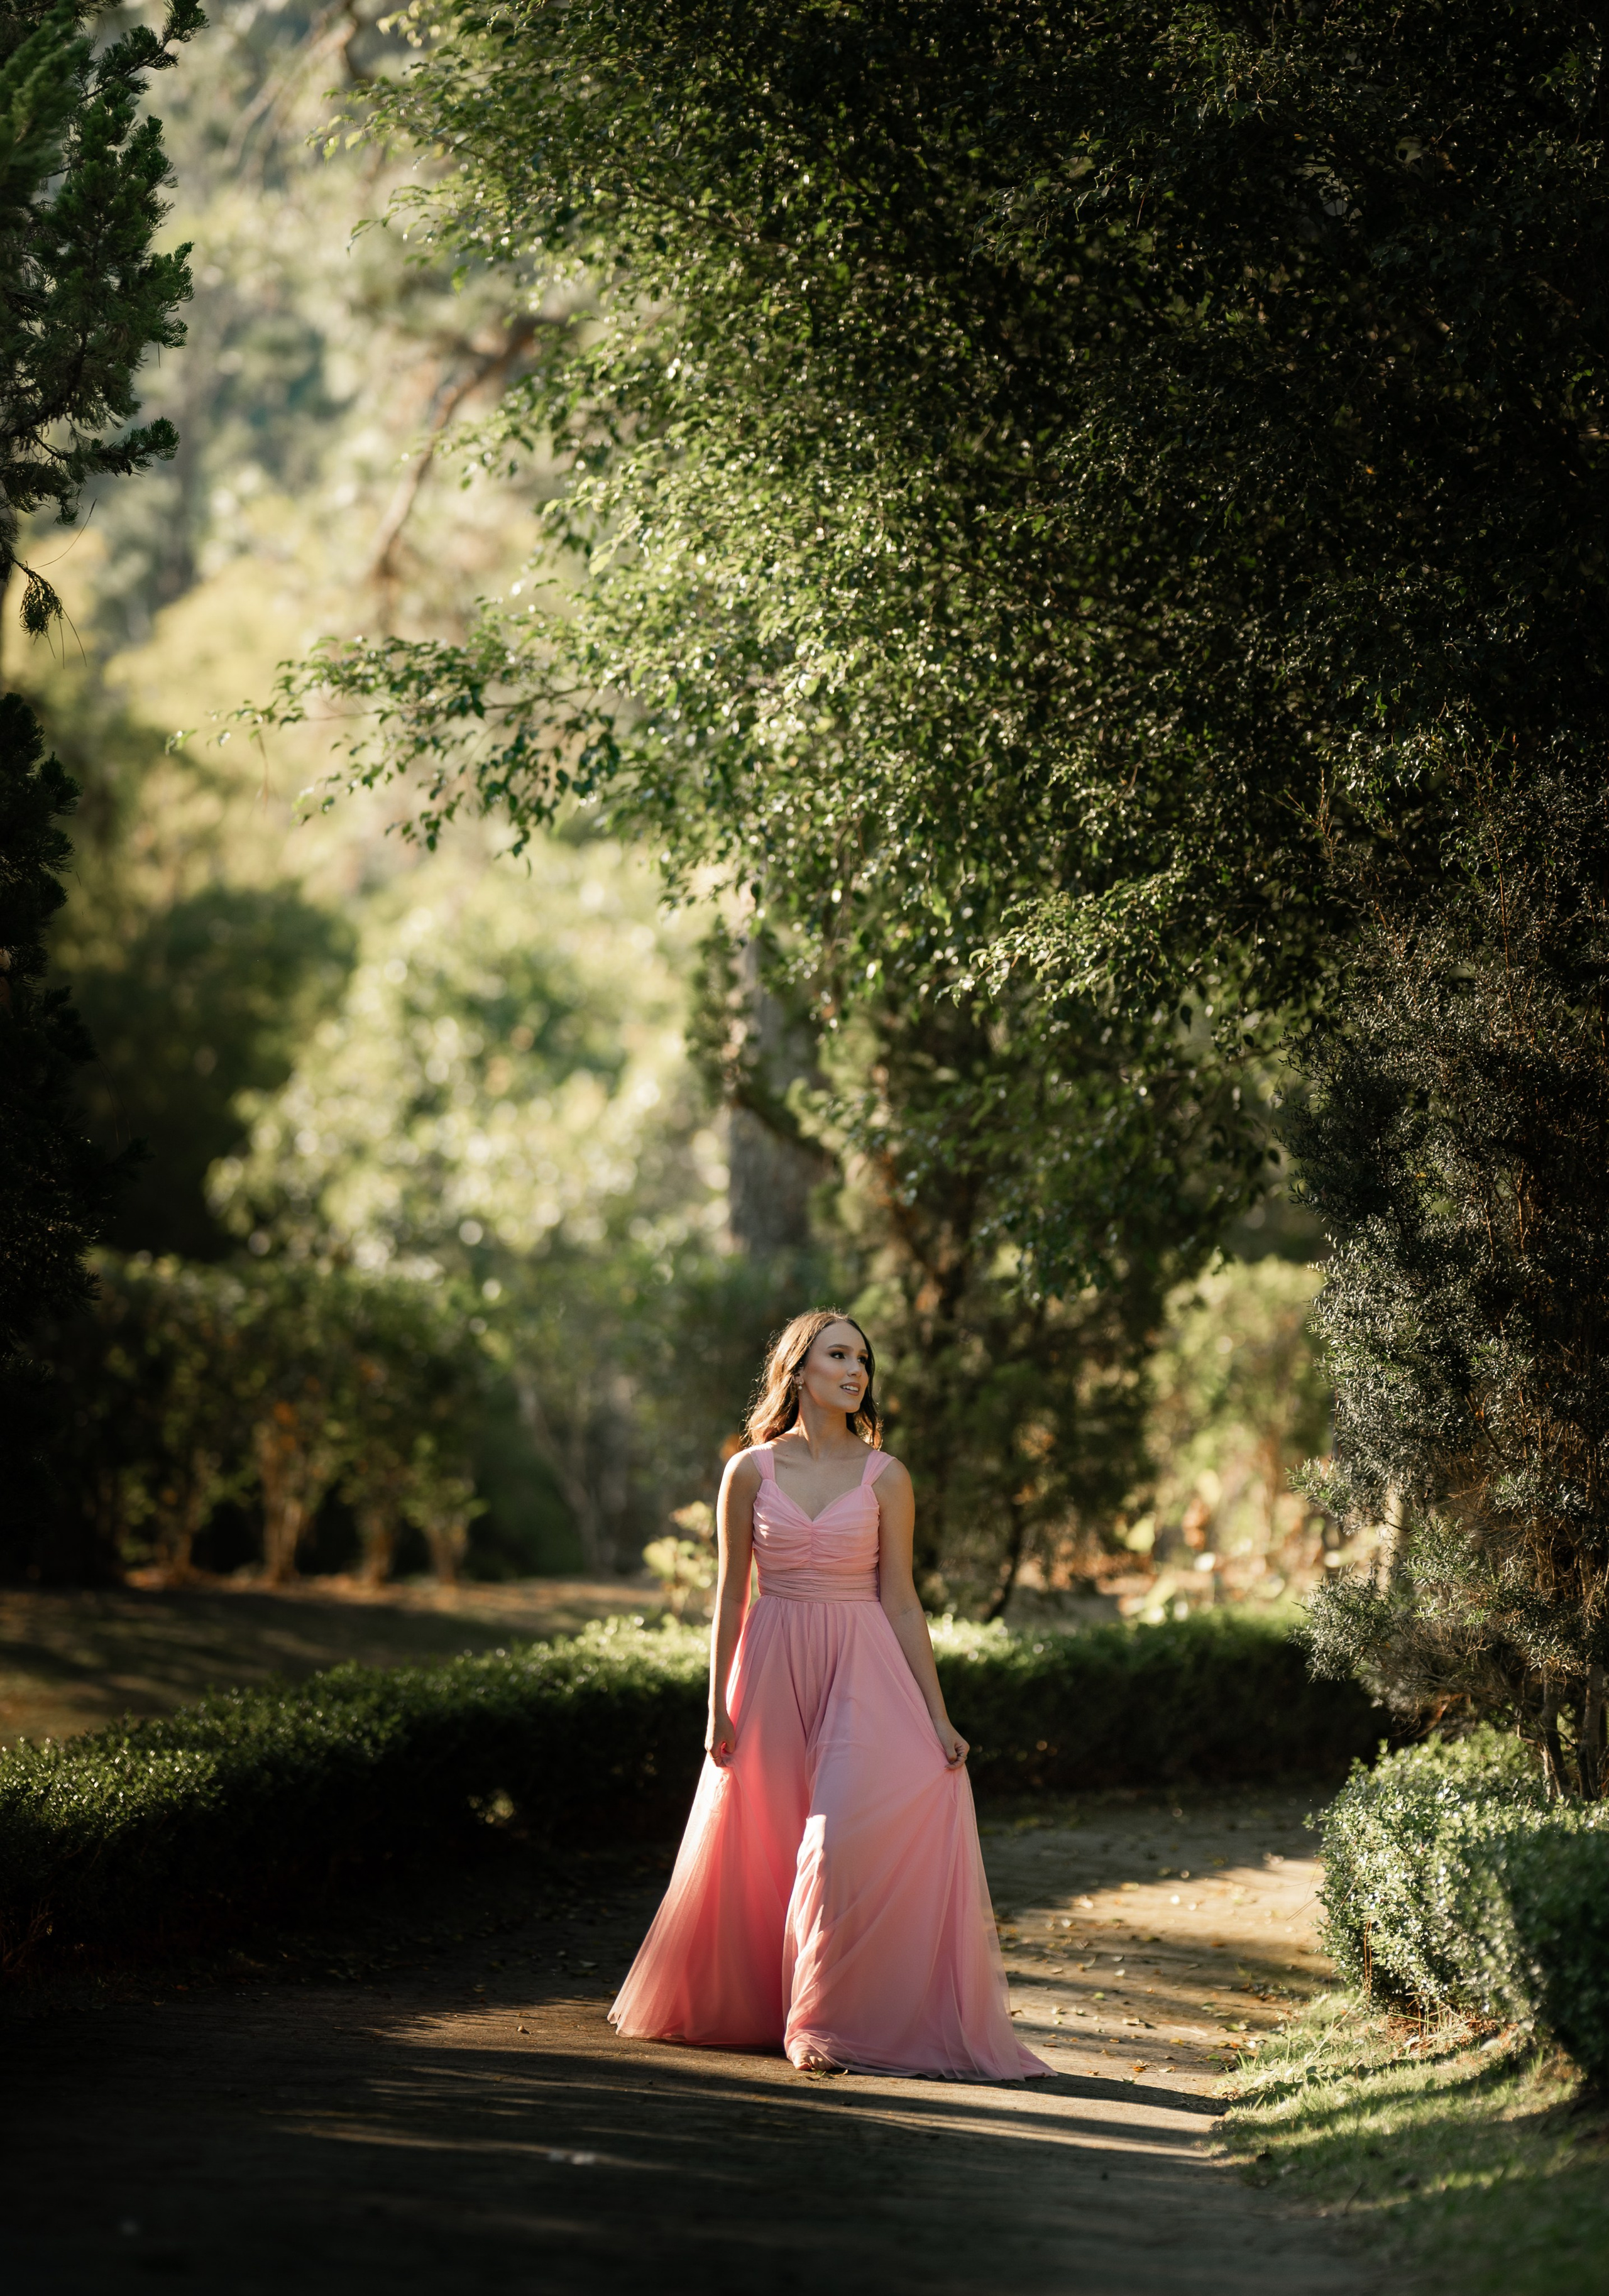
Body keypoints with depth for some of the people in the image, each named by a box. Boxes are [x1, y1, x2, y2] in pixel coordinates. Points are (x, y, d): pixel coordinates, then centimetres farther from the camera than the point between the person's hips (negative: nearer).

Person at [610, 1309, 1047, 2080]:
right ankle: (749, 2009, 26)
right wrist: (718, 1706, 2)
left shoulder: (884, 1478, 3)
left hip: (863, 1671, -1)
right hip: (772, 1670, 1)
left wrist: (937, 1717, -1)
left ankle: (838, 2019, -7)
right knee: (762, 1850, 6)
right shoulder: (751, 1473, 2)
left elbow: (900, 1601, 3)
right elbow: (730, 1594, 6)